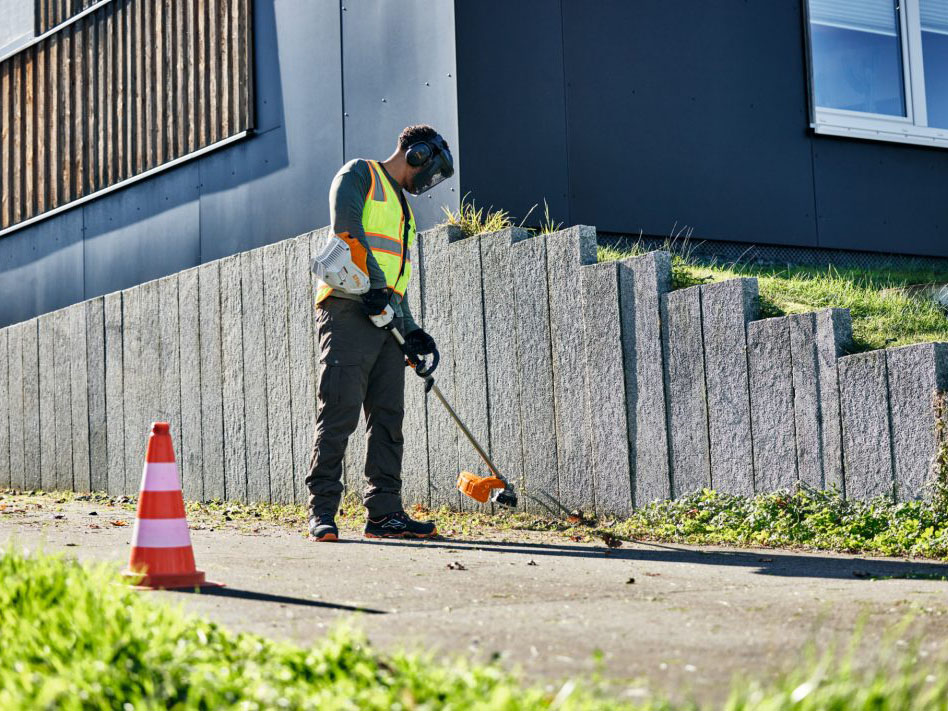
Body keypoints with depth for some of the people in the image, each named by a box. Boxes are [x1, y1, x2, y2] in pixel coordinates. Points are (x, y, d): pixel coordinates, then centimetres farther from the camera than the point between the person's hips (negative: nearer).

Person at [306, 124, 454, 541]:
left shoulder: (403, 208, 30)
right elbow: (347, 226, -13)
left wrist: (411, 330, 14)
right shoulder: (359, 175, 5)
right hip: (349, 309, -9)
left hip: (385, 318, 9)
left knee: (388, 416, 4)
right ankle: (322, 512, -8)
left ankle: (384, 513, 6)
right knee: (339, 413, -10)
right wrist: (375, 283, -22)